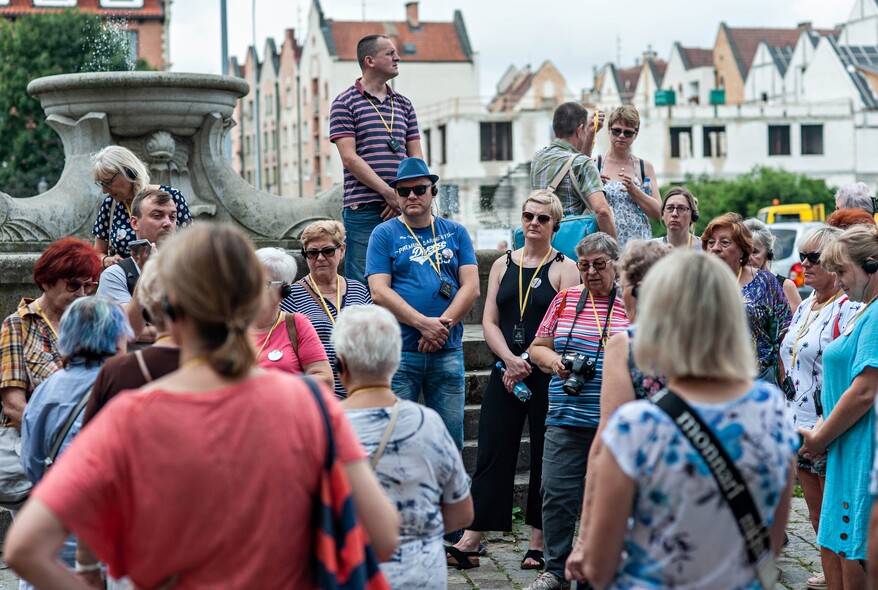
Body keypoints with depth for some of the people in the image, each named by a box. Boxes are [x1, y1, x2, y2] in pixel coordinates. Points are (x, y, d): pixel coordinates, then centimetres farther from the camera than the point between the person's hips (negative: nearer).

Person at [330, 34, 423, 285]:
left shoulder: (404, 104, 17)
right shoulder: (345, 103, 1)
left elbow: (415, 157, 14)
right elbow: (349, 158, -8)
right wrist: (389, 193, -14)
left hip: (402, 207, 5)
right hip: (363, 208, -5)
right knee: (361, 282, -5)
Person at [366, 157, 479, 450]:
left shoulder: (455, 232, 11)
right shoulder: (384, 234, 4)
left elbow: (471, 288, 4)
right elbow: (379, 292, -5)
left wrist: (442, 326, -11)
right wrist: (424, 323, -15)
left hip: (448, 351, 2)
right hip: (400, 352, -2)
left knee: (451, 439, 5)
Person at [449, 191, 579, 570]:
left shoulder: (564, 268, 0)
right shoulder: (503, 265, 12)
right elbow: (490, 322, 6)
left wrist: (527, 365, -13)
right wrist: (510, 360, -11)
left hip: (547, 377, -3)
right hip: (505, 374, 3)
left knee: (544, 457, 3)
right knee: (492, 454, 1)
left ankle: (538, 543, 12)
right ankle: (470, 542, 1)